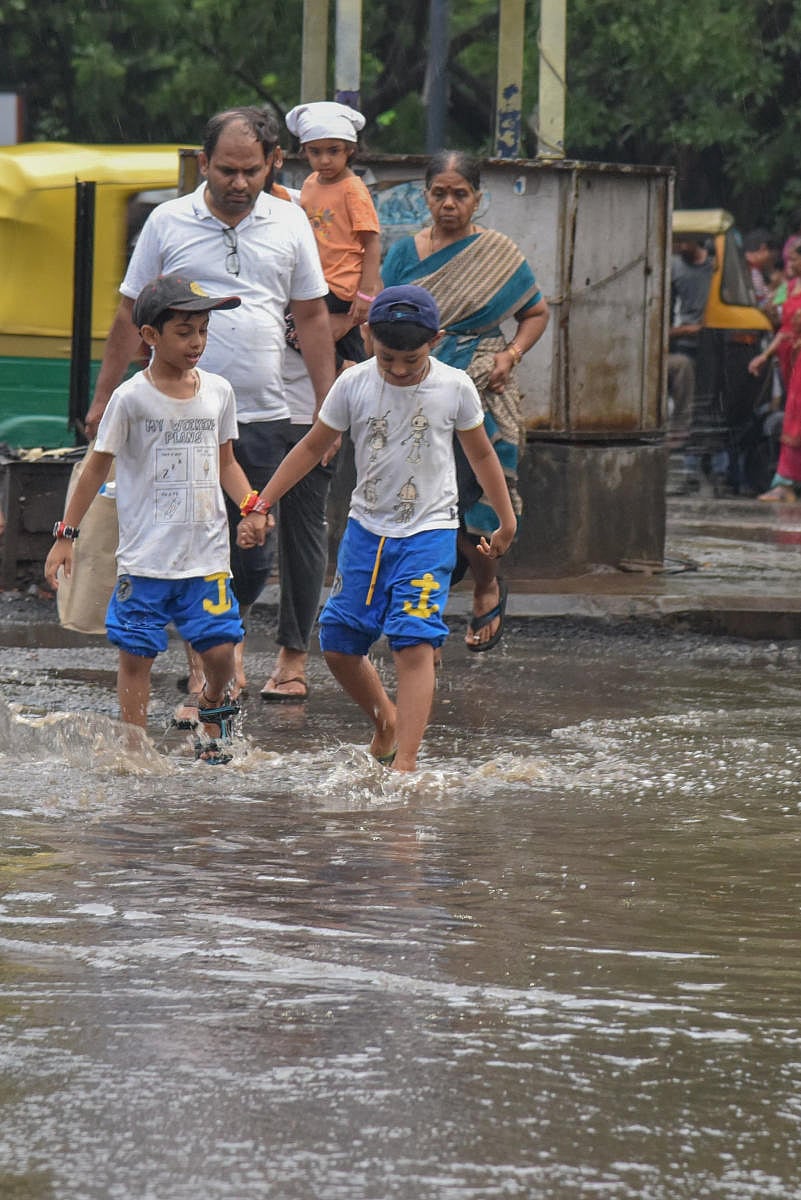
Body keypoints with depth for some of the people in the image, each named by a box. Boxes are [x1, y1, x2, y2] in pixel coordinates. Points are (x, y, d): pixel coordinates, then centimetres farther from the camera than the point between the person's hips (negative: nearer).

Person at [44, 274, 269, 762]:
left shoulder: (218, 392, 5)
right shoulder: (132, 398, -6)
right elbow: (98, 467, 1)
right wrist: (67, 534, 1)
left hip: (207, 552, 3)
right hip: (145, 556, -3)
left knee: (220, 647, -4)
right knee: (136, 654, -1)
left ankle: (214, 706, 28)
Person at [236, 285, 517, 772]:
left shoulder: (455, 388, -7)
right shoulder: (355, 384, -5)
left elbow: (481, 454, 8)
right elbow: (313, 447, 6)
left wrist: (507, 522, 16)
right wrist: (261, 506, 3)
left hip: (429, 533, -3)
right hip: (367, 529, 3)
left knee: (415, 643, -17)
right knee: (338, 643, 4)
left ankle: (405, 762, -21)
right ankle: (386, 719, 31)